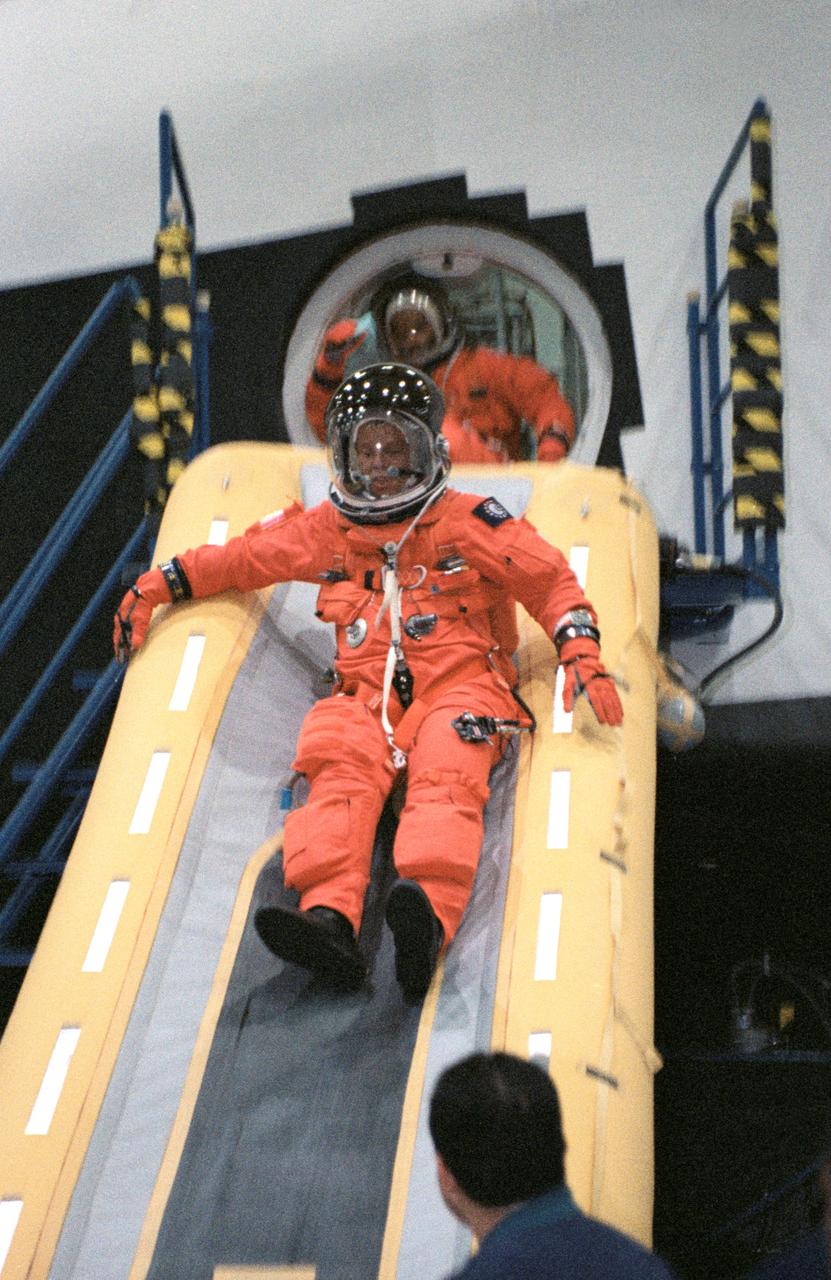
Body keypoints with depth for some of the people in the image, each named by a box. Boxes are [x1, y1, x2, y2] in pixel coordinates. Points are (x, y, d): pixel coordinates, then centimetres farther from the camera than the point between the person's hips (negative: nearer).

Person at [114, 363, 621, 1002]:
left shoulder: (466, 522, 11)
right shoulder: (325, 531, 21)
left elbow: (551, 581, 11)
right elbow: (240, 559, 33)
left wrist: (583, 658, -3)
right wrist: (156, 587, 29)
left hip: (459, 684, -2)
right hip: (367, 697, 2)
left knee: (445, 780, -35)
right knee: (343, 774, -32)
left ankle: (429, 919, -64)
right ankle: (328, 920, -57)